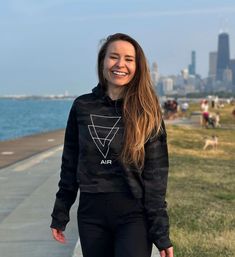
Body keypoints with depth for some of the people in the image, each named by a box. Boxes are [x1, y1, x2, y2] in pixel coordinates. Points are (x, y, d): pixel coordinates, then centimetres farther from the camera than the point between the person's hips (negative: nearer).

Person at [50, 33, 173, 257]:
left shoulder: (146, 112, -4)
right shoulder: (82, 107, 2)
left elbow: (156, 176, -6)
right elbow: (70, 164, 8)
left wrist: (162, 233, -9)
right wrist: (59, 215, 8)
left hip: (134, 215, -2)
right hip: (91, 214, 3)